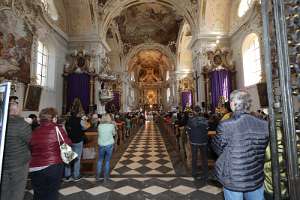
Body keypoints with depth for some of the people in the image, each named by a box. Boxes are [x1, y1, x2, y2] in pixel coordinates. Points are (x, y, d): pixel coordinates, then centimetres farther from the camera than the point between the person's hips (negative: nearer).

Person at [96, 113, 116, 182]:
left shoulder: (99, 126, -6)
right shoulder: (111, 125, -11)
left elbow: (98, 133, 9)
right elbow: (114, 134, 3)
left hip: (101, 145, 2)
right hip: (109, 145, -2)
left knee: (100, 160, 19)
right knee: (107, 161, 10)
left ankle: (97, 176, 26)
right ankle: (106, 177, 19)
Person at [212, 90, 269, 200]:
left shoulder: (226, 125, -24)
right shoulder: (264, 125, -9)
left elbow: (218, 149, -8)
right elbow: (261, 150, 6)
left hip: (233, 180, -3)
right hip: (257, 179, 3)